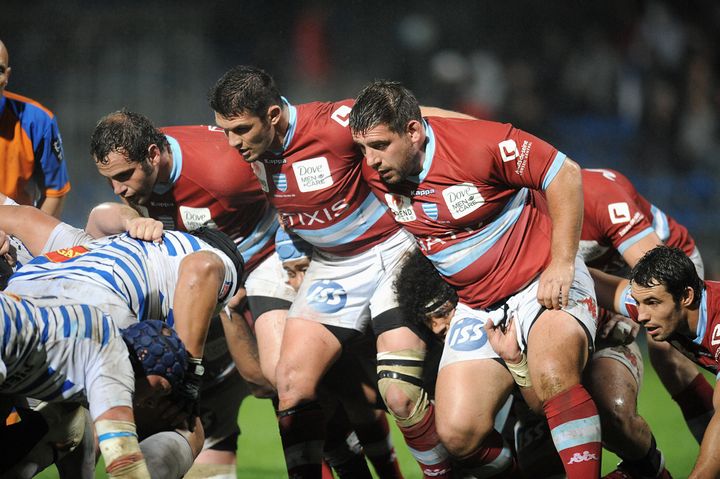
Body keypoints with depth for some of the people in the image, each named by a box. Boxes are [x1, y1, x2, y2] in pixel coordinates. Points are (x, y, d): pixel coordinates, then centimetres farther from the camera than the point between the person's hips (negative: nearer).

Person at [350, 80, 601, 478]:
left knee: (552, 375, -35)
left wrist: (562, 262, -16)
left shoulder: (478, 144, -21)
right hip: (478, 307, 5)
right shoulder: (374, 173, -4)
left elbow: (565, 174, -13)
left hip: (543, 283, -5)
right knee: (457, 434, -12)